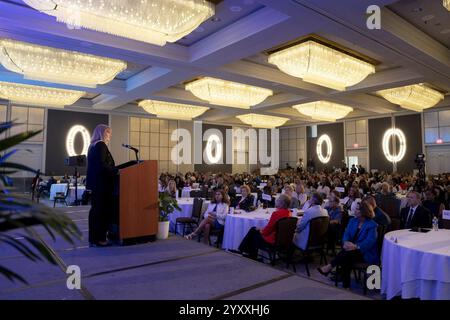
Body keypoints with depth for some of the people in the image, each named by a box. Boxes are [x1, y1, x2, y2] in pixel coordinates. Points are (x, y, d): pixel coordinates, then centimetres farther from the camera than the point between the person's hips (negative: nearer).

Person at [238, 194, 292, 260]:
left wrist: (262, 231, 2)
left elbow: (269, 228, -17)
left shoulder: (277, 213, -26)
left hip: (273, 240, -9)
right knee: (254, 229, 17)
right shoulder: (289, 213, 1)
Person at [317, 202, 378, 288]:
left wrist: (356, 246, -32)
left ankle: (329, 267, -26)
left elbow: (369, 241, -19)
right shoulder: (353, 221, 12)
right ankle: (346, 283, -23)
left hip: (366, 253, -5)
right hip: (352, 249, 5)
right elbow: (346, 234, 4)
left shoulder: (372, 225, -7)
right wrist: (346, 242, -19)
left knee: (347, 253, -33)